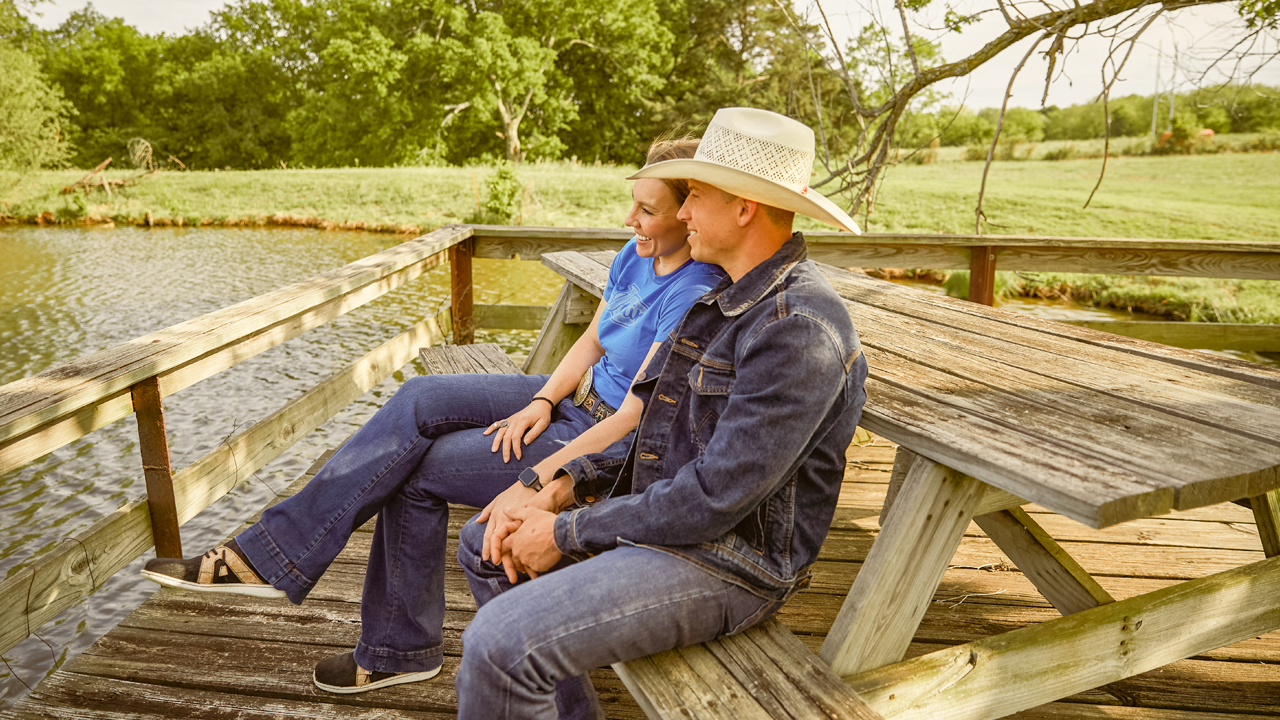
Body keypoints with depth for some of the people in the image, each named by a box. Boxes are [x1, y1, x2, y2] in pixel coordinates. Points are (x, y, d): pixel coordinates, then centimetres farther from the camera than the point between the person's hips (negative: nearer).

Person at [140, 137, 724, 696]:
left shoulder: (693, 294, -22)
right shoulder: (636, 257, 5)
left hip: (609, 447, -8)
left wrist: (534, 484, -28)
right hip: (575, 397, 8)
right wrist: (541, 402, -7)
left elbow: (634, 421, -27)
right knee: (417, 402, -9)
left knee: (415, 469, -13)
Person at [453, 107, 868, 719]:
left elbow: (716, 497, -26)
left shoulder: (799, 327, -24)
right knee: (484, 546, 17)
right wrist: (567, 485, 2)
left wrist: (568, 533, -16)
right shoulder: (725, 299, 10)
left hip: (727, 562, -10)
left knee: (497, 645, -24)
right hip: (663, 512, 10)